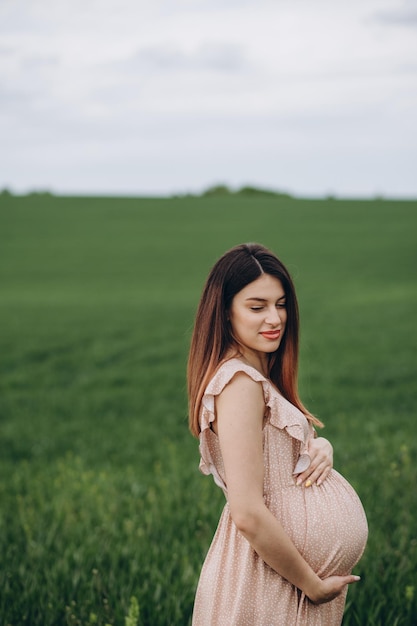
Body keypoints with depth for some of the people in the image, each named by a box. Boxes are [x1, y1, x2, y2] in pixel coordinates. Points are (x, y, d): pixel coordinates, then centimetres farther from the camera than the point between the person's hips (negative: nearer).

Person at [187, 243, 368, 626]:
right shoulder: (239, 381, -21)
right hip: (268, 579, -9)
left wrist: (320, 447, -7)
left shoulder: (261, 375, 8)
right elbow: (248, 513, -26)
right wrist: (312, 584, -17)